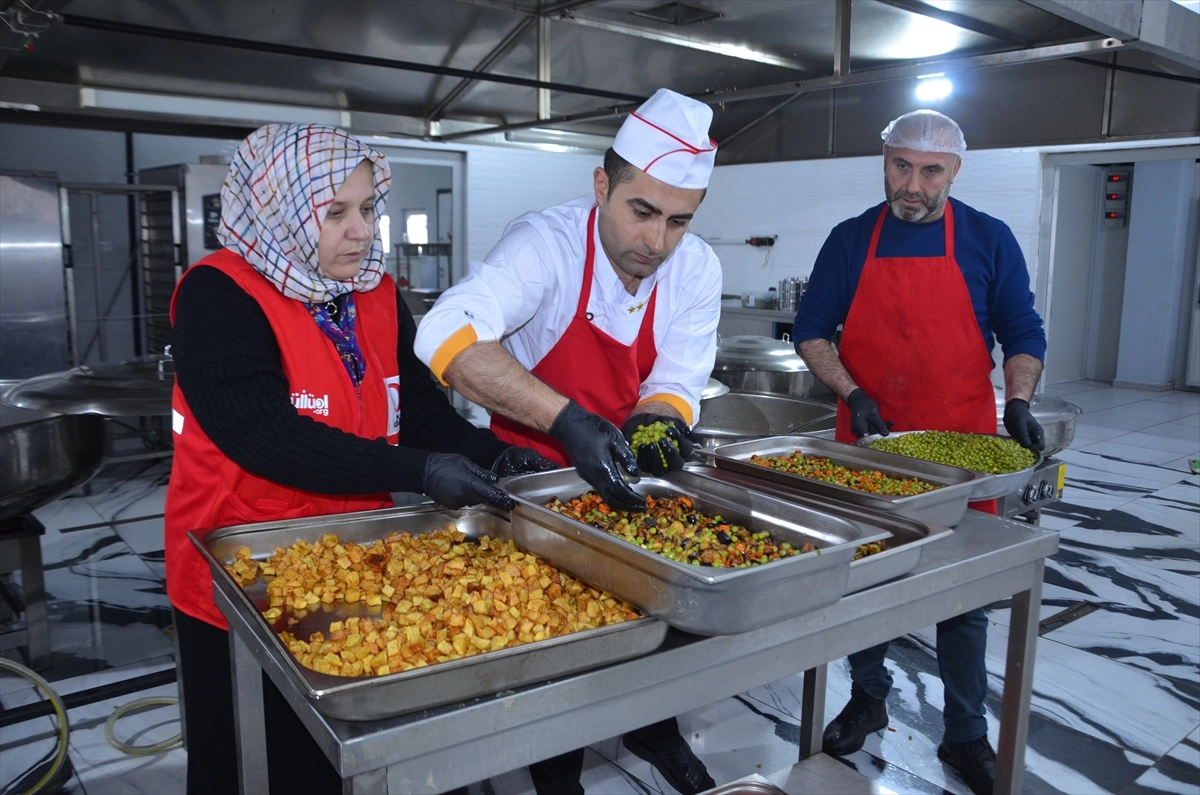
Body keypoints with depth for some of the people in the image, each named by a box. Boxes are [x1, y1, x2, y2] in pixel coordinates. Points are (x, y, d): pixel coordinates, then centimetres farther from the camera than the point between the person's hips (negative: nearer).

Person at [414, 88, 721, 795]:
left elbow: (676, 386, -7)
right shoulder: (549, 243, -26)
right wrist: (567, 419, -49)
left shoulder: (697, 269, -10)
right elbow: (448, 335, -40)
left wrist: (656, 422, -31)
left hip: (624, 472, 4)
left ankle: (652, 728, 37)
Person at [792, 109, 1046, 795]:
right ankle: (869, 696, 33)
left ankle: (966, 734, 24)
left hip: (962, 444, -1)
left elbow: (1023, 333, 5)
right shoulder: (851, 240, 3)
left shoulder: (989, 240, 1)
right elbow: (811, 330, 4)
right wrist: (851, 394, -11)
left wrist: (1018, 401, -12)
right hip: (866, 441, 1)